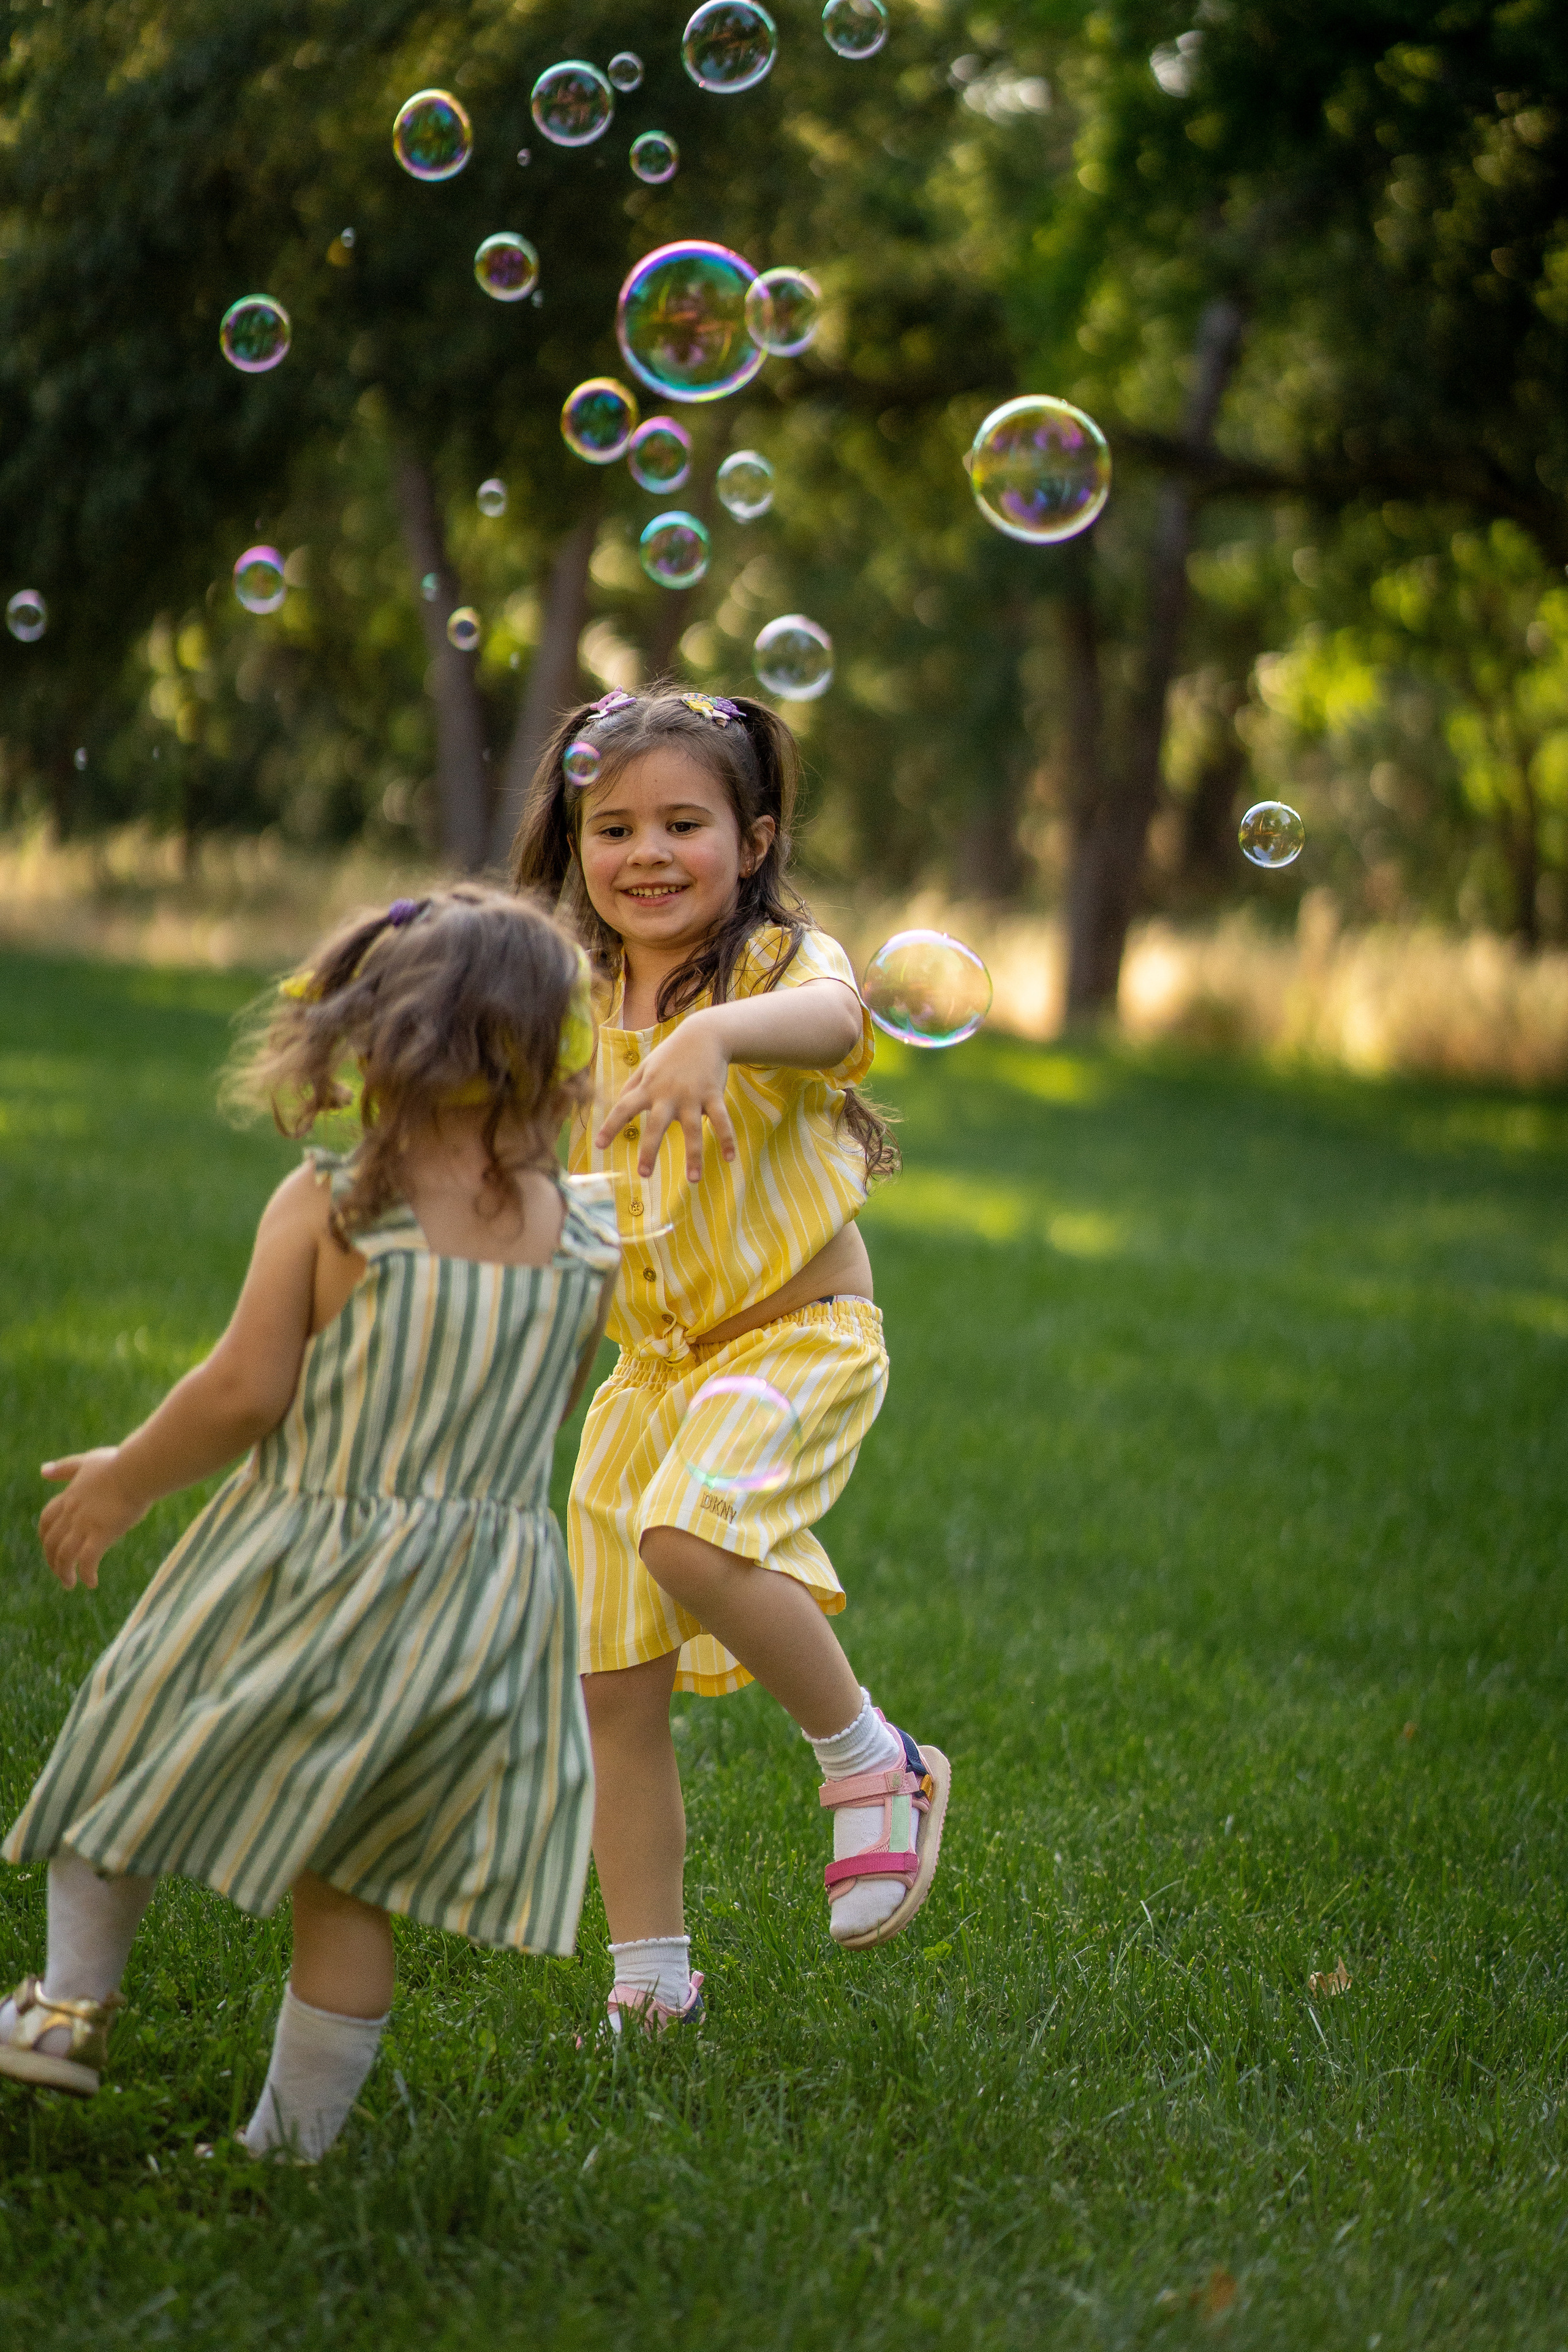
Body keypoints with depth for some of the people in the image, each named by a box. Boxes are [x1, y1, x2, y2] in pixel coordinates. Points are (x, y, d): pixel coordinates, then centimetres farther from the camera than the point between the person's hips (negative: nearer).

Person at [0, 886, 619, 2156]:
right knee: (349, 1888, 14)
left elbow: (246, 1392, -15)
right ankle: (292, 2142, 19)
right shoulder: (591, 1241, -3)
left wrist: (124, 1480, 0)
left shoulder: (327, 1206, -14)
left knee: (131, 1755, 23)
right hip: (483, 1607, 3)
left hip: (305, 1568, -3)